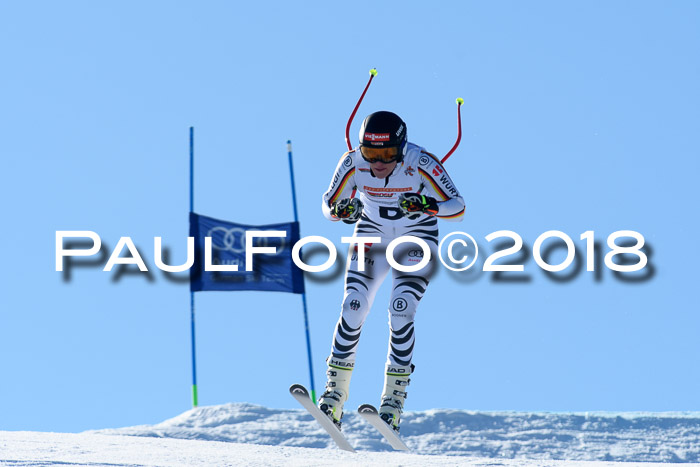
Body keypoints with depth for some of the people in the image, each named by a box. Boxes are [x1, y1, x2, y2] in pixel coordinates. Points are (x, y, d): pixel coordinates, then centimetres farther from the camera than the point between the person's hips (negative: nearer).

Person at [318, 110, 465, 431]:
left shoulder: (421, 163, -26)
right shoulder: (353, 162, -19)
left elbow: (457, 206, -26)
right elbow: (329, 204, -6)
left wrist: (427, 206, -46)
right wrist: (342, 209, -30)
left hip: (417, 240, -2)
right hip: (372, 237, 2)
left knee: (401, 312, -18)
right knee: (353, 306, -13)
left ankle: (394, 398, -8)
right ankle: (335, 392, -4)